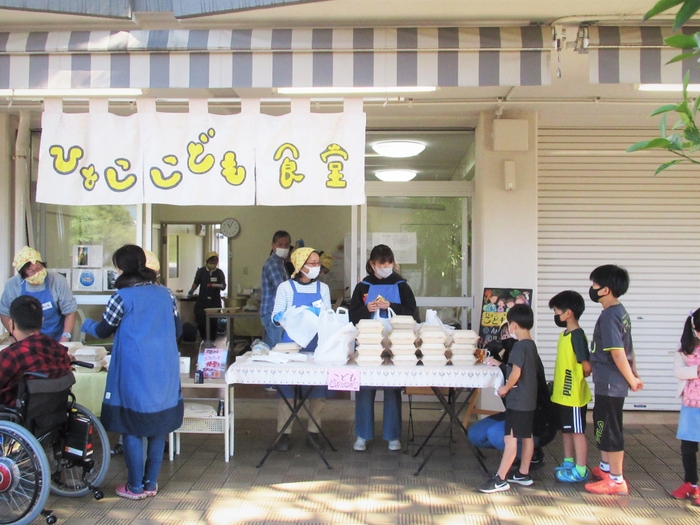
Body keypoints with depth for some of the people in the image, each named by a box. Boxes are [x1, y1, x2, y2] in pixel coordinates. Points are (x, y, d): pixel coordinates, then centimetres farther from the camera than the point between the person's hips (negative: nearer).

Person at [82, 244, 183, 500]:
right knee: (159, 426, 12)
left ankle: (136, 487, 13)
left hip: (134, 372, -5)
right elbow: (177, 330, 12)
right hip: (165, 371, 5)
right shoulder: (165, 293, 4)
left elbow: (103, 330, 2)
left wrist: (87, 324, 24)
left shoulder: (123, 296, -9)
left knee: (132, 427, 6)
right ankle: (151, 483, 20)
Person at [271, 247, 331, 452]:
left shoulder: (323, 288, 9)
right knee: (287, 386, 1)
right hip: (292, 342, -3)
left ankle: (313, 432, 17)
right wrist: (286, 317, -24)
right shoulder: (286, 287, 0)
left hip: (317, 344, 3)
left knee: (318, 388, 4)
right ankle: (284, 433, 11)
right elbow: (275, 316, -2)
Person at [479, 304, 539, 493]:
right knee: (526, 437, 15)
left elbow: (516, 372, -24)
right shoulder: (532, 345, 10)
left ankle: (500, 479, -6)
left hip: (517, 401, -10)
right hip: (529, 399, 10)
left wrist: (505, 388, -9)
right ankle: (523, 474, 25)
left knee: (510, 439, -8)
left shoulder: (519, 346, -17)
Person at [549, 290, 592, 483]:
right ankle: (568, 463, 31)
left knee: (577, 431, 1)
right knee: (566, 429, 18)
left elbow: (586, 366, -23)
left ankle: (580, 470, 10)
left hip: (573, 395, -9)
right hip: (563, 394, 9)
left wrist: (579, 378, -6)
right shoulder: (564, 335, 9)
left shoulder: (577, 336, -19)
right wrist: (556, 384, 13)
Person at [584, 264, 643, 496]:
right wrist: (633, 374, 18)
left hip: (609, 383, -10)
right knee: (603, 425, 22)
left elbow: (617, 353, -24)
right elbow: (628, 348, 15)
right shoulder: (621, 312, 10)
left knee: (610, 430, 0)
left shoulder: (608, 316, -21)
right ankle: (606, 467, 36)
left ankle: (616, 481, 8)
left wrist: (631, 380, -15)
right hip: (610, 383, 10)